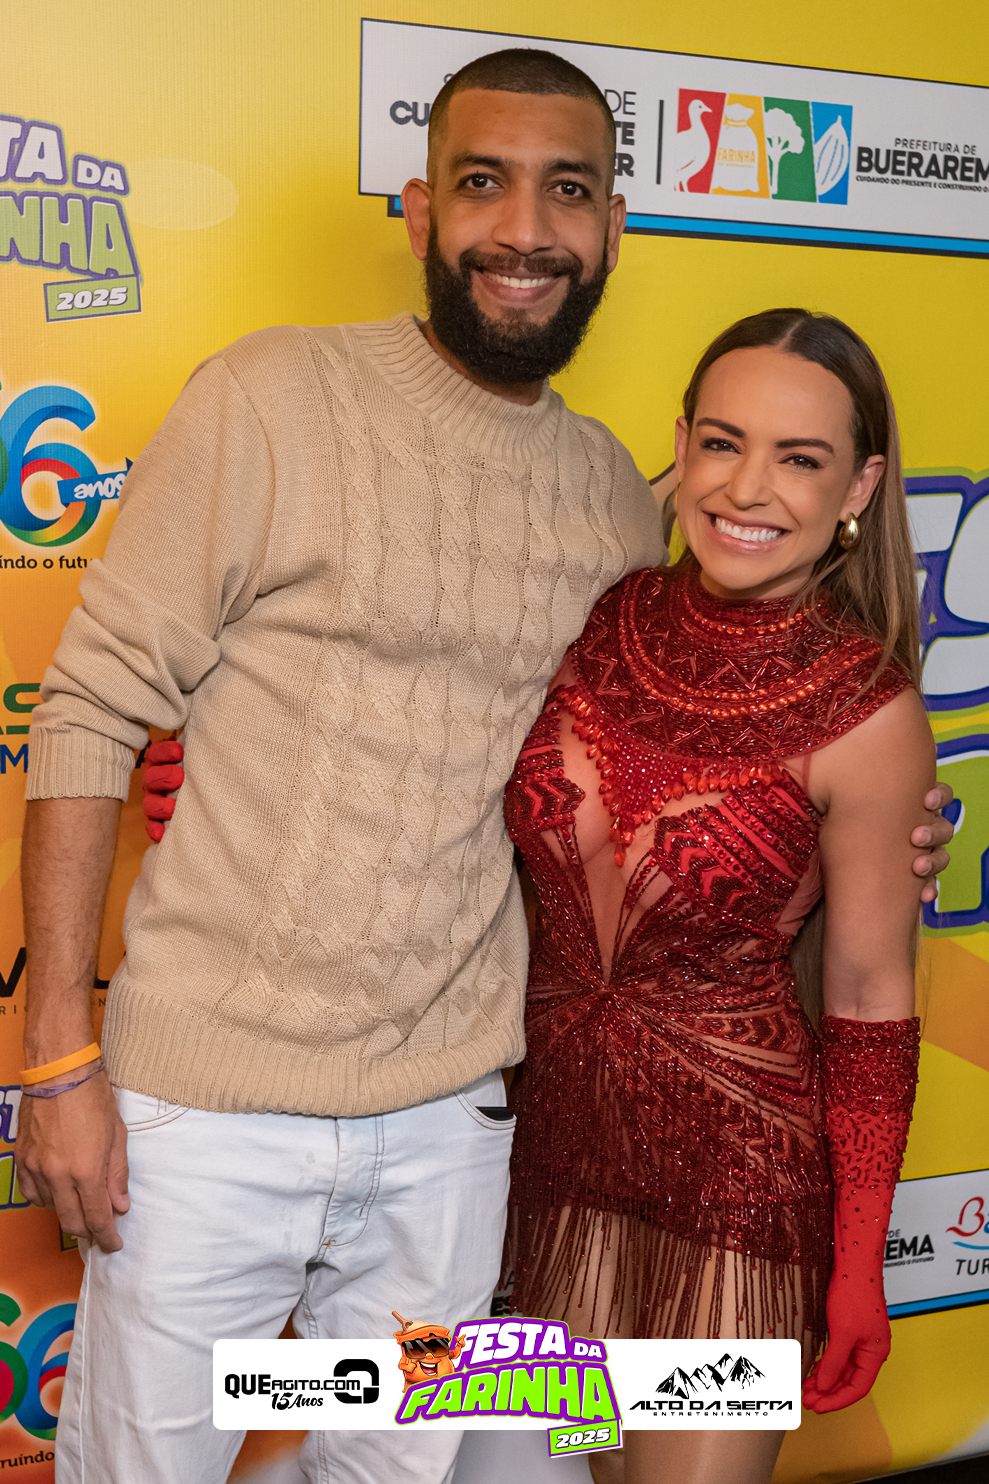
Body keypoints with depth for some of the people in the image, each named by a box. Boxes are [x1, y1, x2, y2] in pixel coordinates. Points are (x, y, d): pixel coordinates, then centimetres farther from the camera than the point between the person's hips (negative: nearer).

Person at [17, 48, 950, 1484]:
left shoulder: (617, 491, 5)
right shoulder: (274, 398, -10)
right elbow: (90, 710, -9)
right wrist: (58, 1052, -12)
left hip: (447, 1116, 4)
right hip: (206, 1101, -3)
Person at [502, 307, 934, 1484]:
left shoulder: (868, 716, -16)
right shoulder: (601, 622, -6)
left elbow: (869, 999, -9)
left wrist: (859, 1267, -3)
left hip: (735, 1165, -4)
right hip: (555, 1123, 4)